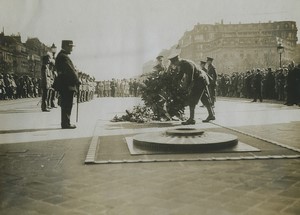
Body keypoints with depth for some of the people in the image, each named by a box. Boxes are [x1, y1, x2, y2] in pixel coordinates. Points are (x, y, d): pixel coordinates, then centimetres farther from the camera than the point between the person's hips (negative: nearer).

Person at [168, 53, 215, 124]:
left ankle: (191, 119, -13)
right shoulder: (181, 65, 3)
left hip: (200, 80, -10)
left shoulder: (188, 64, -26)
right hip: (202, 79, 10)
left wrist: (187, 88, -18)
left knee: (192, 99, -12)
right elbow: (180, 76, 16)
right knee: (205, 98, 18)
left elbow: (190, 79, -25)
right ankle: (211, 115, 29)